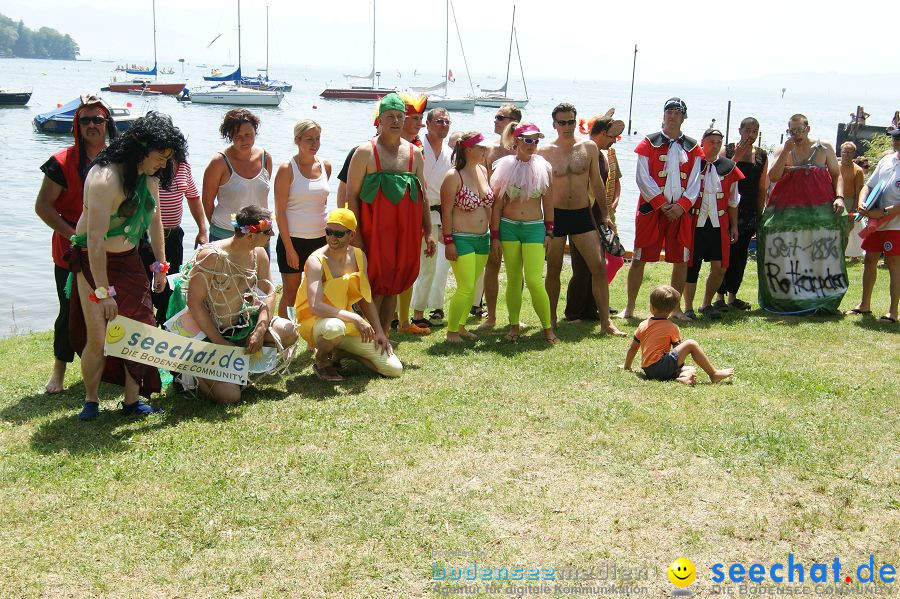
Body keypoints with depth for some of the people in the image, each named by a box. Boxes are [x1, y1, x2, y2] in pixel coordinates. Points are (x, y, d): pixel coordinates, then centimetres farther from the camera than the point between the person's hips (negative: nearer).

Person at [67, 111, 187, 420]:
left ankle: (132, 400, 14)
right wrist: (103, 291, -31)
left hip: (129, 260, 7)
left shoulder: (149, 176, -1)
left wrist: (160, 265, 15)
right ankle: (91, 400, 11)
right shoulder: (106, 178, -27)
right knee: (98, 337, -10)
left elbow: (154, 219, 14)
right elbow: (96, 238, -30)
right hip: (93, 261, -7)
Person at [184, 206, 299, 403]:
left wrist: (260, 329, -17)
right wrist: (220, 342, -20)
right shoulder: (211, 256, -22)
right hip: (210, 332, -6)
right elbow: (194, 303, -21)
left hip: (242, 323, 6)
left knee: (287, 332, -18)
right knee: (229, 395, -19)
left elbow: (268, 292, -1)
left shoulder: (258, 254, -2)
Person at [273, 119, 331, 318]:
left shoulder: (325, 166, 6)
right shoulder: (287, 169, -9)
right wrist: (289, 249, -13)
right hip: (293, 240, -4)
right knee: (290, 294, 3)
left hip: (321, 239, 5)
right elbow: (280, 211, -10)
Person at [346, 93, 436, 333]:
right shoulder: (365, 152, -2)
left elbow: (422, 195, 16)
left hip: (406, 231, 4)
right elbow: (351, 195, -4)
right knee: (375, 288, -4)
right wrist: (355, 234, -12)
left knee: (393, 288, 9)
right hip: (374, 231, -4)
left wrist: (428, 232, 9)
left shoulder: (414, 153, 12)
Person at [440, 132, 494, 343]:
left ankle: (461, 326, 25)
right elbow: (446, 212, -12)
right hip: (461, 239, -7)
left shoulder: (483, 171, 9)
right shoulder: (454, 176, -12)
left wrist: (492, 234, 14)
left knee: (471, 286, 12)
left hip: (482, 238, 7)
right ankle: (451, 331, 5)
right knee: (466, 288, -9)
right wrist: (448, 242, -15)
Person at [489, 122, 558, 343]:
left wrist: (549, 233, 5)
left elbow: (548, 203, 8)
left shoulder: (543, 167, 2)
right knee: (513, 279, 7)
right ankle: (514, 326, 18)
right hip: (508, 227, 1)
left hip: (534, 227, -1)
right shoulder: (505, 166, 0)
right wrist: (494, 235, 0)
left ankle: (548, 328, 3)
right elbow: (497, 204, 2)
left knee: (535, 281, -9)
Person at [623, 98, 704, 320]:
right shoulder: (649, 143, 1)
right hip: (651, 209, -3)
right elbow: (643, 178, -5)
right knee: (639, 258, -2)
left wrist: (682, 206, -10)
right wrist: (662, 204, -12)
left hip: (680, 211, 3)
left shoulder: (692, 147, 9)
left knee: (681, 260, 4)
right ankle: (630, 307, 7)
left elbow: (694, 182, 5)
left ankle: (676, 307, 17)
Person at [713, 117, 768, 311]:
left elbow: (762, 189, 12)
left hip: (750, 212, 4)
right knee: (728, 253, -9)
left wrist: (759, 215, 9)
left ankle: (732, 296, 16)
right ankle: (720, 297, -2)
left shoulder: (762, 156, 10)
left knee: (741, 255, 7)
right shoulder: (728, 151, 1)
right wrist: (736, 158, -14)